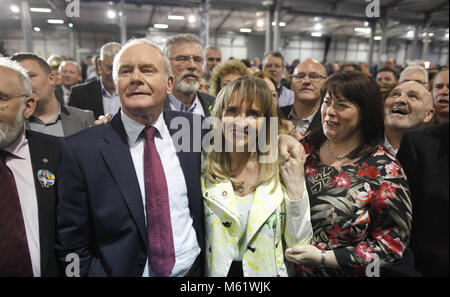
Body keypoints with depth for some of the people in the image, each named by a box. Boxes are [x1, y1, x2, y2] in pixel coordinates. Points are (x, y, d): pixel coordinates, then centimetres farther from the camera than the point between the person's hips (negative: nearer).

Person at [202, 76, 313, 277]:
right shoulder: (201, 172, -12)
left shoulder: (282, 173, -11)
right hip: (213, 271, 0)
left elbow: (298, 246, -9)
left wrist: (296, 193, -20)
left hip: (268, 271, 1)